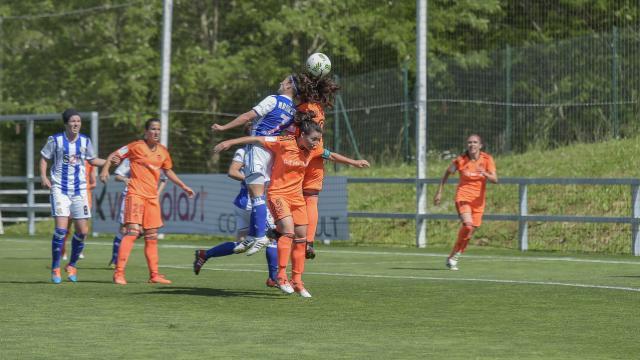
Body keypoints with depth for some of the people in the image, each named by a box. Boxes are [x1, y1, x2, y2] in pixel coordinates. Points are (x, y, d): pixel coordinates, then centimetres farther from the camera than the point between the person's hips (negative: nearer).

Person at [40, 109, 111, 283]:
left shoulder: (85, 140, 4)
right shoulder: (55, 140, -5)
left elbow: (92, 159, 17)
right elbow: (44, 158, 6)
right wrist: (43, 176, -9)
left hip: (79, 189, 4)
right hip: (60, 189, -4)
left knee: (83, 231, 1)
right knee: (61, 228, -16)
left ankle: (72, 266, 22)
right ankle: (55, 268, -1)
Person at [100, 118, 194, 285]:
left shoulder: (163, 151, 11)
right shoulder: (136, 146, -6)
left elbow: (168, 171, 26)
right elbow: (114, 155, -1)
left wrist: (183, 186, 26)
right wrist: (105, 169, -18)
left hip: (152, 196, 6)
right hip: (136, 194, -6)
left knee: (152, 236, 9)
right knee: (133, 231, -17)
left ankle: (154, 274, 15)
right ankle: (119, 272, -17)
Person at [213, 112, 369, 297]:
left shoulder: (313, 150, 0)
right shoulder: (283, 143, -17)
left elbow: (332, 156, 18)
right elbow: (257, 139, -13)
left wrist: (354, 162, 23)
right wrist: (230, 142, -13)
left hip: (296, 196, 7)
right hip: (277, 193, -7)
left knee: (301, 238, 6)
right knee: (288, 231, -24)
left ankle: (297, 281, 15)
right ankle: (281, 275, -21)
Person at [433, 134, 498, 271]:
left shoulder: (487, 159, -3)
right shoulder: (460, 160, -5)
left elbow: (495, 180, -10)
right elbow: (447, 174, 10)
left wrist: (485, 174, -30)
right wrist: (439, 192, 9)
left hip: (478, 200, 3)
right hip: (463, 196, -3)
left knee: (470, 230, 4)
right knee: (468, 224, -25)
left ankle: (453, 257, 22)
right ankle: (455, 254, -9)